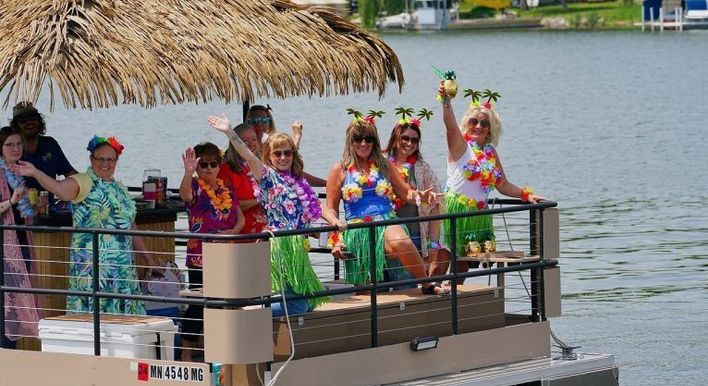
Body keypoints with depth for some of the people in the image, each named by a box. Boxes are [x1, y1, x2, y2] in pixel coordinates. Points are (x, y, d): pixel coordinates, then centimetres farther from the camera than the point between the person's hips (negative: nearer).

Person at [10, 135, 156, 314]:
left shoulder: (120, 189, 19)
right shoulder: (83, 182, -3)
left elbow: (131, 228, 24)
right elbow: (59, 188, -25)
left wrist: (148, 258, 24)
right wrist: (35, 173, -42)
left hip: (123, 267, 7)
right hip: (91, 264, -7)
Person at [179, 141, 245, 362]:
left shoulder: (226, 189, 12)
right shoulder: (195, 188, -6)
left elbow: (240, 216, 18)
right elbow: (185, 194, -30)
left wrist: (234, 230, -4)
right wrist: (188, 173, -49)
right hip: (200, 257, -6)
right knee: (198, 304, -7)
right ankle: (186, 353, 0)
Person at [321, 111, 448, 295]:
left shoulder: (385, 165, 19)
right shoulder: (340, 170, 12)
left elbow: (405, 193, 20)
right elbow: (330, 209, 10)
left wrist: (420, 196, -3)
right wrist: (336, 222, -11)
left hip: (387, 223, 0)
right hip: (357, 229, 0)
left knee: (400, 241, -37)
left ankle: (427, 284, -25)